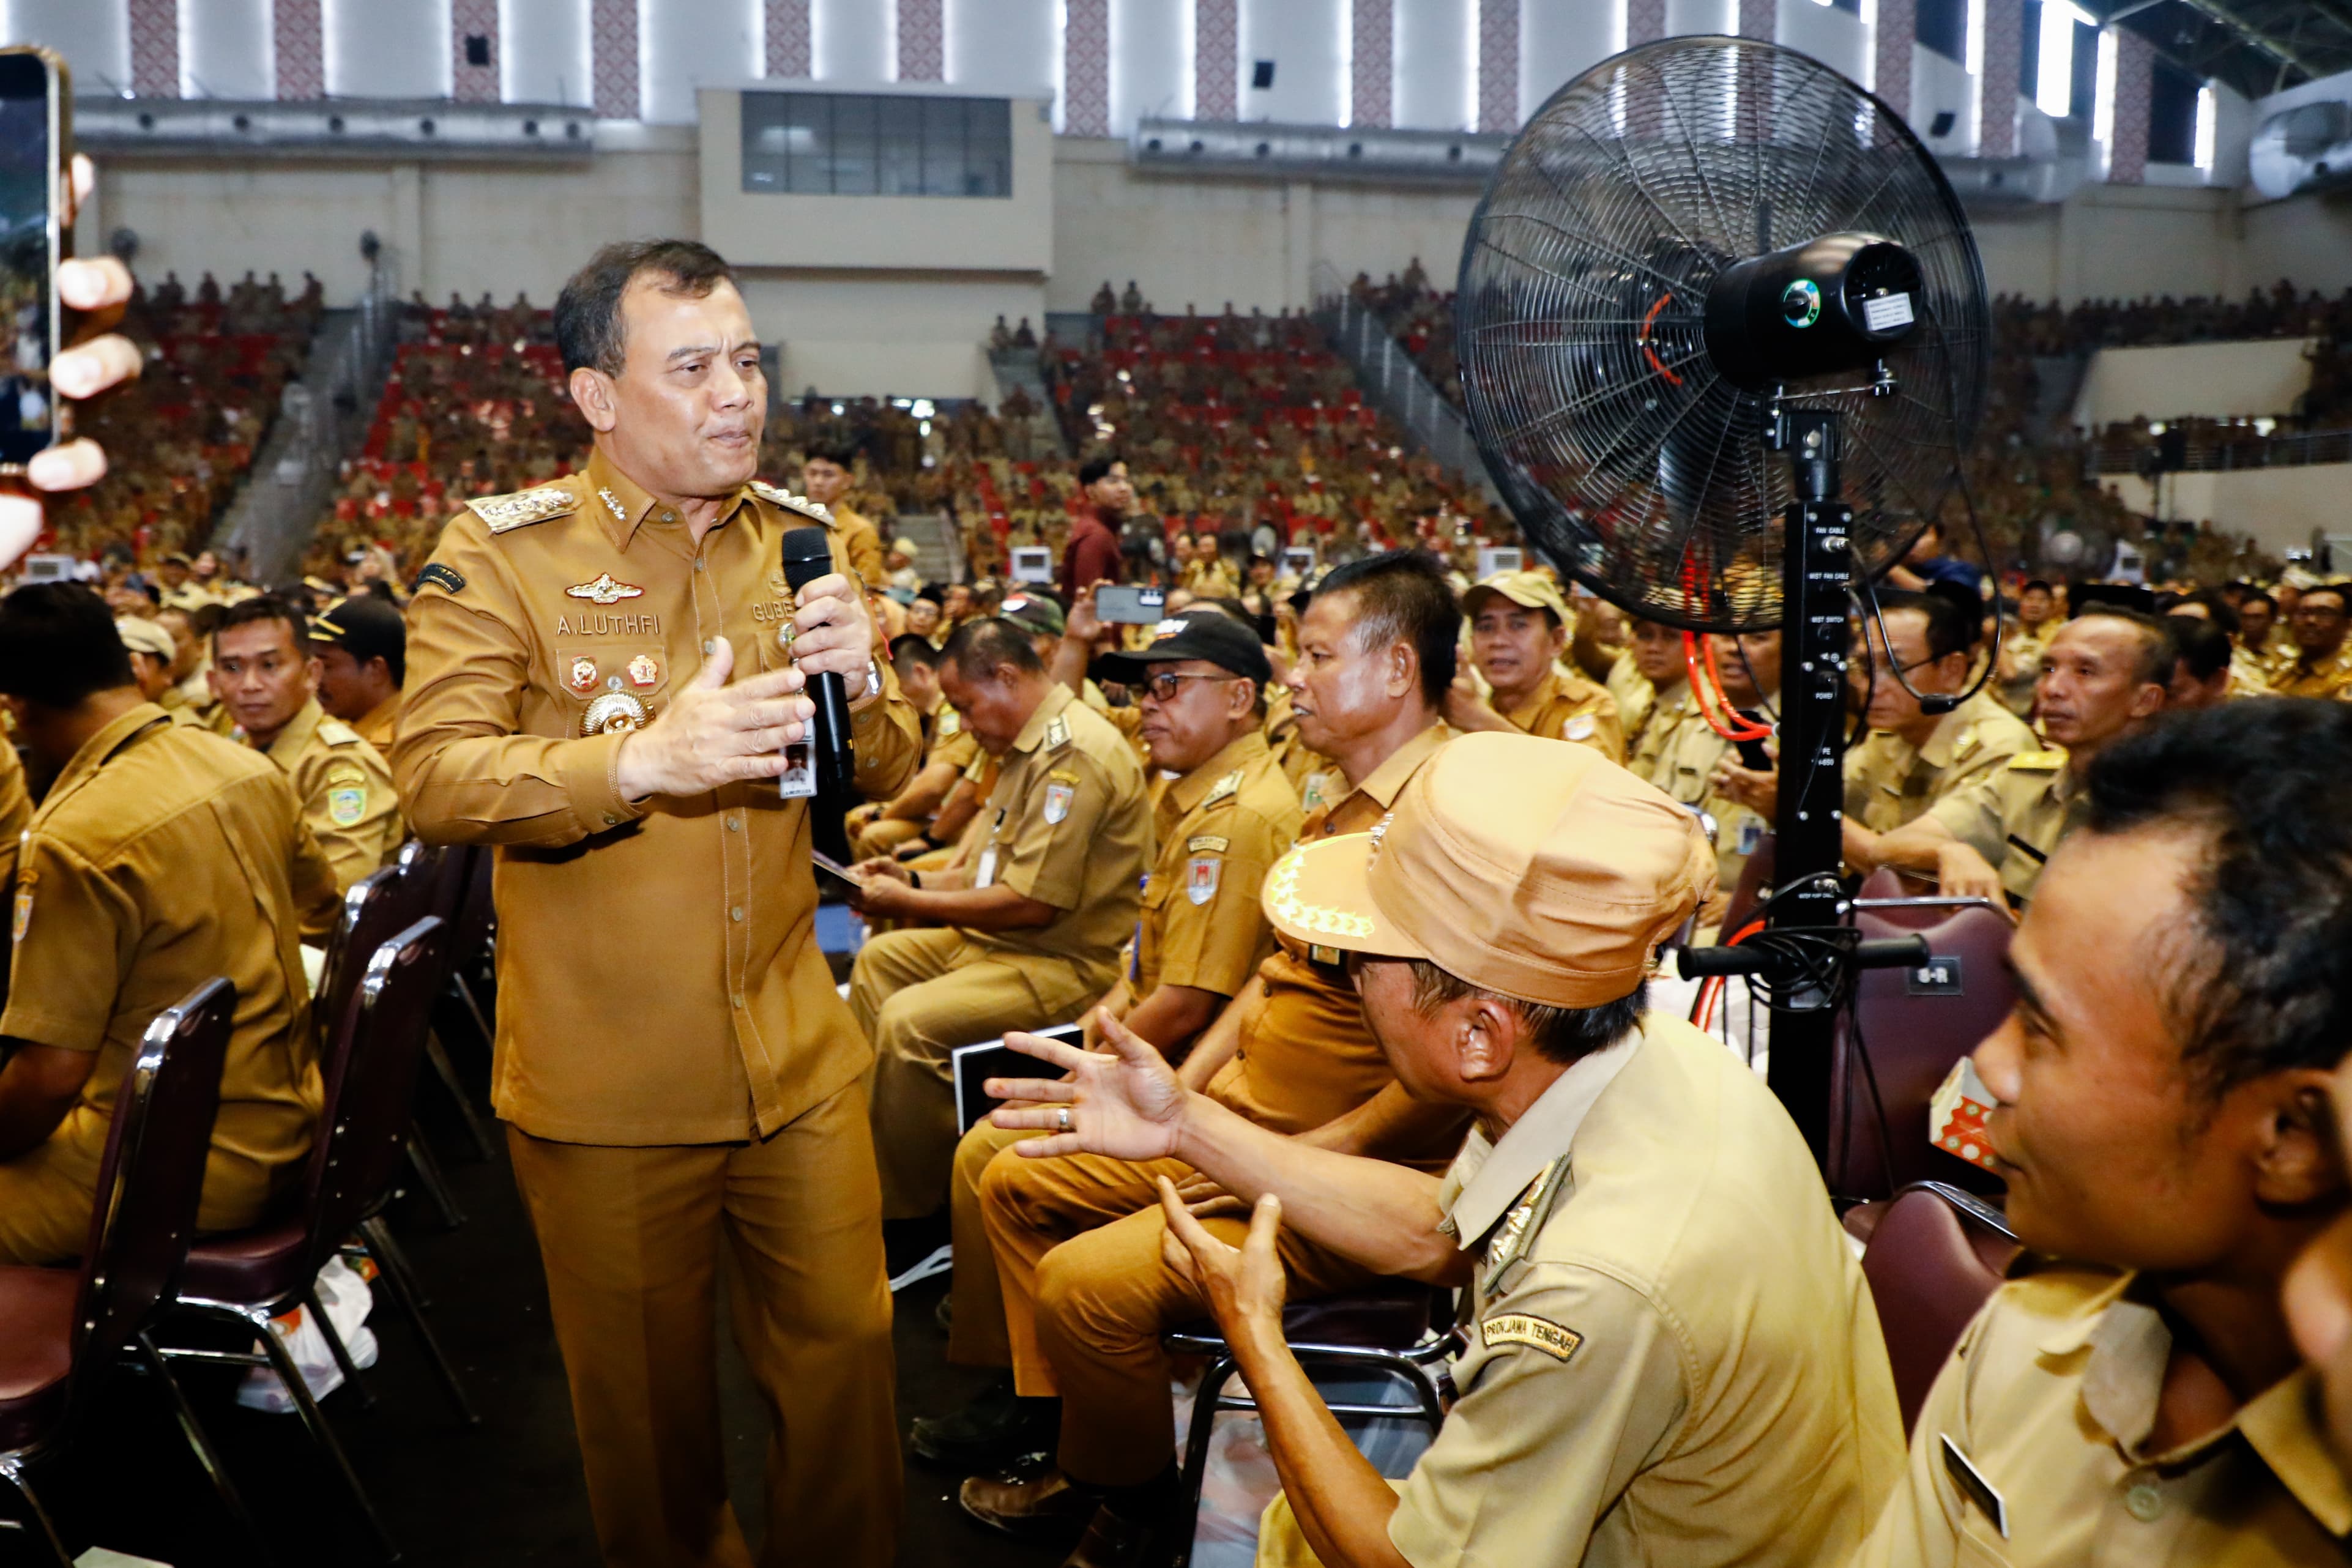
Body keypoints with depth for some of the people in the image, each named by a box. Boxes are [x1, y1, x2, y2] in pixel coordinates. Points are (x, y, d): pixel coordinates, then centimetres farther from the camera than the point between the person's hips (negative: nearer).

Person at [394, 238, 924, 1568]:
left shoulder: (800, 539, 6)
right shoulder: (503, 550, -8)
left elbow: (887, 772, 8)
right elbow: (435, 779, -17)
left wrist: (856, 682, -14)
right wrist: (643, 761, -30)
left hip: (800, 1061, 3)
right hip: (606, 1086, -3)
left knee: (844, 1352, 12)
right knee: (650, 1401, 16)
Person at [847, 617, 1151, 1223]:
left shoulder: (1073, 754, -21)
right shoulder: (1035, 743, 13)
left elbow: (1032, 903, -26)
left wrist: (911, 903, -16)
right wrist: (912, 881, 6)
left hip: (1066, 963, -12)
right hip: (1004, 941, 12)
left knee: (910, 1021, -25)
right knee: (878, 958, 17)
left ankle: (912, 1214, -7)